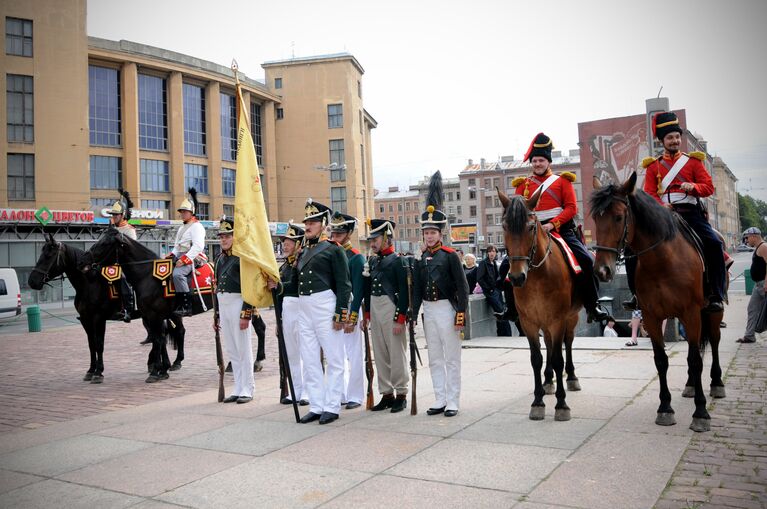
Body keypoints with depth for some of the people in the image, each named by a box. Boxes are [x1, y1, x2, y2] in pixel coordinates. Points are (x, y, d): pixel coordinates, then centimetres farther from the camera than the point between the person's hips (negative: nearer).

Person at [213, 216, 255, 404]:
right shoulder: (220, 259, 15)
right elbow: (217, 287, 18)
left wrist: (245, 315, -19)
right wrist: (216, 316, 16)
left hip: (237, 304, -8)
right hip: (222, 306, 8)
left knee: (243, 350, 0)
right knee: (231, 351, 12)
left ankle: (247, 390, 8)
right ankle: (238, 389, 21)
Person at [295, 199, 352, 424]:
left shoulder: (333, 249, -5)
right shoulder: (303, 251, 15)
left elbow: (344, 285, -9)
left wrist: (340, 314, -14)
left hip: (325, 305, -7)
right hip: (303, 307, 7)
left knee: (334, 359, 2)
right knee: (309, 361, 10)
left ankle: (331, 407, 9)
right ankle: (316, 406, 19)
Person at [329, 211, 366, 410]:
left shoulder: (356, 257, -7)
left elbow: (358, 291, -12)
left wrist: (351, 318, -17)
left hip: (349, 310, -6)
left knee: (354, 354, 2)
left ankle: (355, 396, 11)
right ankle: (341, 394, 22)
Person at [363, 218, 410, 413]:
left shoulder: (398, 260, -7)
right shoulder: (372, 261, 14)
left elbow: (404, 291, -12)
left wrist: (400, 319, -16)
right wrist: (367, 315, 14)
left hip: (391, 310, -7)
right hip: (374, 310, 7)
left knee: (397, 353, 0)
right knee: (380, 355, 11)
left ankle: (401, 395, 11)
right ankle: (386, 394, 20)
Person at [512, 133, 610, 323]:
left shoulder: (562, 181, 8)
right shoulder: (524, 184, 13)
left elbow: (571, 208, -2)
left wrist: (552, 224, -17)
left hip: (561, 230, -1)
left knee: (586, 260, -19)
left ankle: (593, 306, -4)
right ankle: (512, 307, 6)